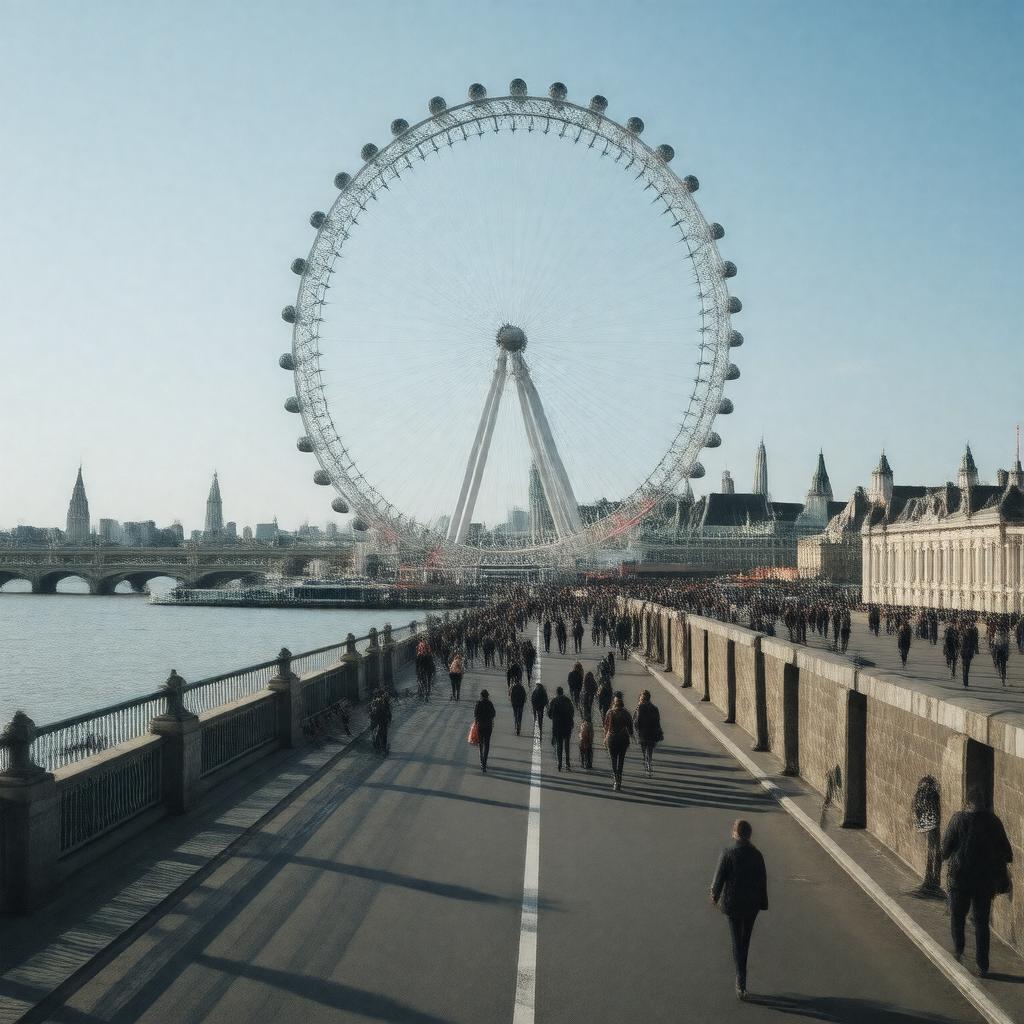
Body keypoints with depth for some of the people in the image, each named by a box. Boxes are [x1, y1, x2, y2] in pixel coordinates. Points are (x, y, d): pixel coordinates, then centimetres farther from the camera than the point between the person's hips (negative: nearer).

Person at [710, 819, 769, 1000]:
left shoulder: (727, 853, -16)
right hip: (752, 904, 3)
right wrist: (762, 902, 10)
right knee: (746, 939, 18)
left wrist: (715, 895, 8)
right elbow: (762, 880, -1)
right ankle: (741, 975, 33)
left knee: (737, 941, 4)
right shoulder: (756, 854, -8)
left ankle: (741, 981, -5)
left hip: (732, 902, -3)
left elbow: (719, 877, -10)